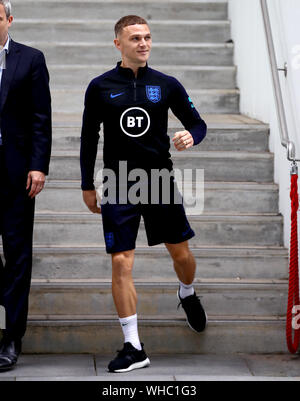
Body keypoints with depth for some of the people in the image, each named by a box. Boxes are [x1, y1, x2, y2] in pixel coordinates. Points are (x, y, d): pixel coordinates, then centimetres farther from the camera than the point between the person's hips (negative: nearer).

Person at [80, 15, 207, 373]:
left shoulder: (166, 85, 3)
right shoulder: (100, 88, 1)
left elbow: (197, 122, 10)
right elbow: (89, 138, 8)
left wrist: (191, 136, -14)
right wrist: (88, 186, 8)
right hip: (119, 187, -1)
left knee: (182, 254, 11)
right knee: (121, 264, -7)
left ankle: (187, 294, 47)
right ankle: (133, 347, -1)